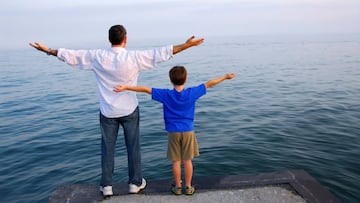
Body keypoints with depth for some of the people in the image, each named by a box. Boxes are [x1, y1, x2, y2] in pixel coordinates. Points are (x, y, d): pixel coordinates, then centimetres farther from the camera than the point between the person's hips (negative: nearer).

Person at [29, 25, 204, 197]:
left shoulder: (97, 57, -8)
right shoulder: (134, 57, -14)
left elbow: (71, 55, 2)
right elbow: (162, 53, -12)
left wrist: (47, 50, 17)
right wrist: (186, 45, -6)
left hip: (107, 111, 2)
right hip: (129, 110, -1)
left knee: (107, 148, 12)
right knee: (133, 146, 12)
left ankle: (106, 186, 21)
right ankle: (135, 183, 23)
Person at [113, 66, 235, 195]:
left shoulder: (166, 95, -10)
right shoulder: (191, 93, -9)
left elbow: (145, 89, -14)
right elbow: (209, 84, -1)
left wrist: (125, 87, -14)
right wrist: (225, 77, 10)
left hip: (173, 132, 0)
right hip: (188, 131, 0)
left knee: (176, 161, 10)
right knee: (187, 160, 10)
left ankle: (178, 187, 21)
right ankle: (188, 187, 19)